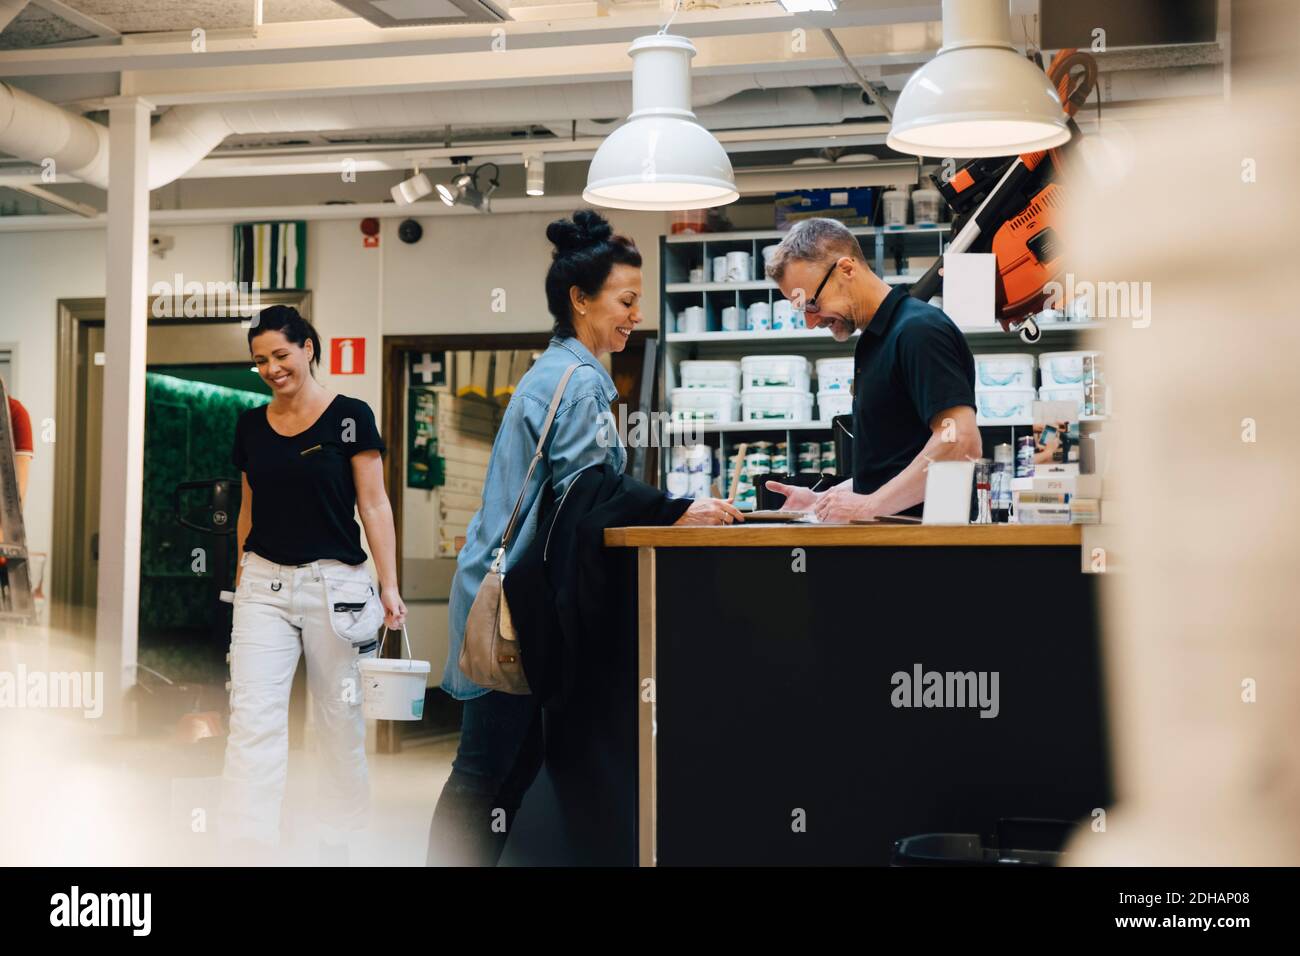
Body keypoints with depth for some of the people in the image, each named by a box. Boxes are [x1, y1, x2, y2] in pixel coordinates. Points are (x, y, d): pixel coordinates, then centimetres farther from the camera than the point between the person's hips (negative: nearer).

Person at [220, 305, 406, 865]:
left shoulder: (350, 417, -4)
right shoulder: (251, 425, 9)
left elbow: (374, 504, -6)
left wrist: (389, 586, -12)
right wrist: (241, 575, 18)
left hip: (335, 585, -3)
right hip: (264, 586, 3)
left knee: (341, 722, 7)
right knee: (252, 722, -8)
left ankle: (339, 843, 23)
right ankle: (244, 849, -10)